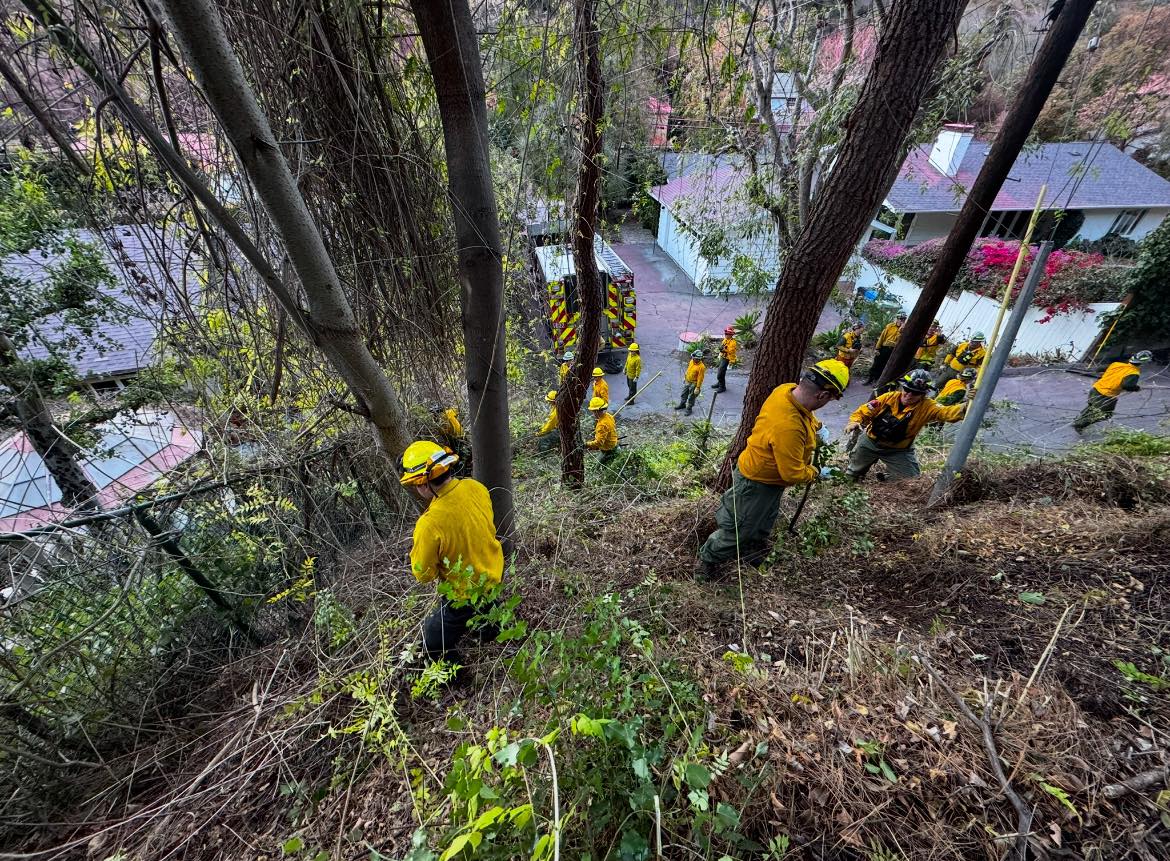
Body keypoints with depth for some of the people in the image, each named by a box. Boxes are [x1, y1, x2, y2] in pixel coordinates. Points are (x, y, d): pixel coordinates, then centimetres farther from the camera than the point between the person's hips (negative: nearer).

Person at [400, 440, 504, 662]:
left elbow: (423, 575, -19)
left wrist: (416, 550, -3)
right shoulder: (475, 487, -18)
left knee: (434, 645, 18)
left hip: (465, 597, -6)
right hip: (494, 577, 7)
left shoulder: (430, 524, -35)